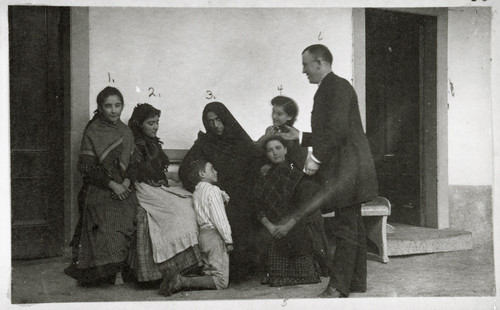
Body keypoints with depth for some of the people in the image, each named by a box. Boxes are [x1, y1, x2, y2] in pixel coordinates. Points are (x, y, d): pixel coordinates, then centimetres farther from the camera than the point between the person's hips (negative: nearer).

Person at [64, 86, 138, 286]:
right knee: (106, 223, -22)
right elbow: (86, 167, -7)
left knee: (127, 213, -19)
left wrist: (126, 182, -5)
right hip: (98, 190, -3)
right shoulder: (93, 131, -1)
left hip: (122, 189, 3)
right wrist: (112, 184, -12)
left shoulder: (125, 132, 14)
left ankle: (117, 271, -13)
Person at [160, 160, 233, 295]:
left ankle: (179, 281, 0)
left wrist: (222, 197, 7)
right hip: (215, 235, -9)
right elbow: (219, 218, -15)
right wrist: (228, 240, -11)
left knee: (209, 275, 14)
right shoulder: (213, 190, -9)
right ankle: (182, 282, -20)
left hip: (203, 234, 9)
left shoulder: (197, 192, 17)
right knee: (221, 282, -9)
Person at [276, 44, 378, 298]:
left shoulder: (337, 87, -12)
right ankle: (356, 281, 21)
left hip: (346, 170, -10)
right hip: (347, 170, 10)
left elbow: (337, 130, -22)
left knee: (346, 228, -6)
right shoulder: (332, 88, 19)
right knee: (352, 227, 13)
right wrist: (301, 137, 21)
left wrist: (316, 159, -19)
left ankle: (339, 286, -2)